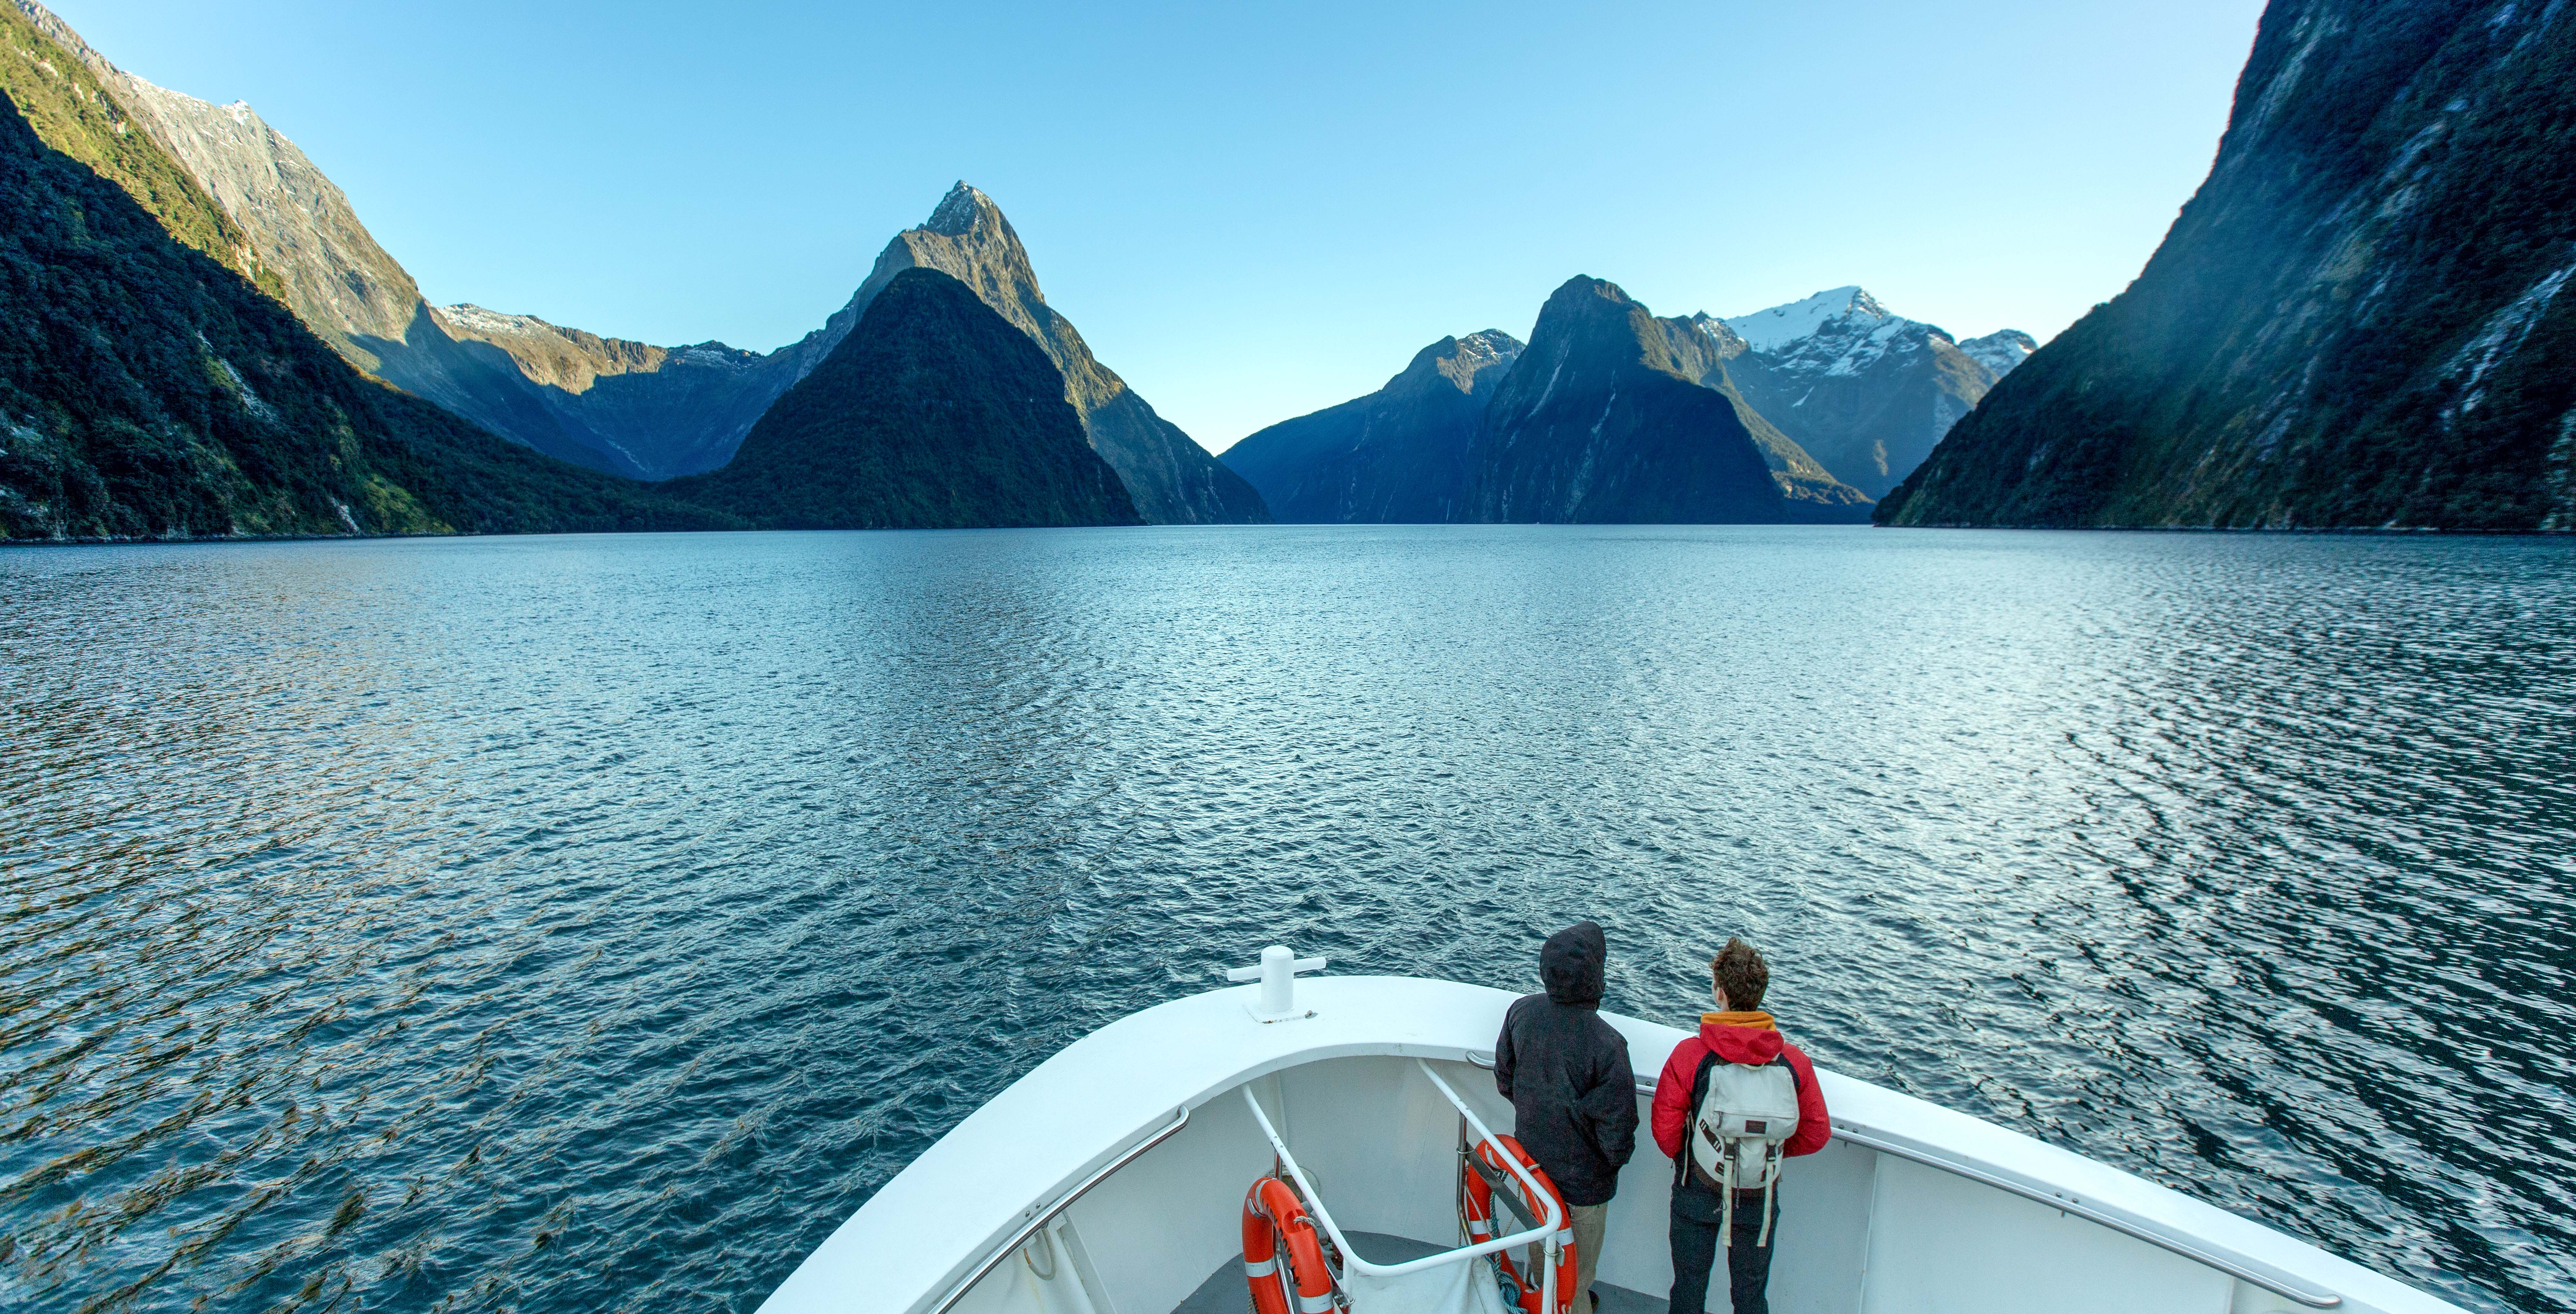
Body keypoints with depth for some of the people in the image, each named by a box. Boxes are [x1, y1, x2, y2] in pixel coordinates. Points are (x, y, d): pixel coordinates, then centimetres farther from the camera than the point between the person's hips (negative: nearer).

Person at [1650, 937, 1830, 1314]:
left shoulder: (1689, 1054, -24)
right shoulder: (1794, 1060, -17)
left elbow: (1665, 1132, -17)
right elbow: (1817, 1134, -6)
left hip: (1697, 1192, -2)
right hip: (1759, 1196, 2)